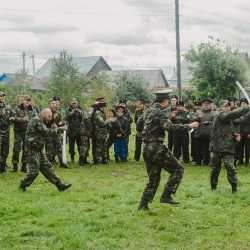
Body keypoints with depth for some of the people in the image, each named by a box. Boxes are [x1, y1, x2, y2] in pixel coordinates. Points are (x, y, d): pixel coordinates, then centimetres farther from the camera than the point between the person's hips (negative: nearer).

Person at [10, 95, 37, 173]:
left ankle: (24, 166, 16)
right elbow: (13, 118, -11)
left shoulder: (33, 110, 8)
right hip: (18, 132, -3)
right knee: (16, 149, -3)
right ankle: (15, 166, 7)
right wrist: (21, 119, -22)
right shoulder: (17, 109, -2)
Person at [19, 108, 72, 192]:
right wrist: (57, 129, -7)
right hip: (32, 150, -10)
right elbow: (46, 132, -20)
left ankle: (59, 185, 8)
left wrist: (56, 128, 1)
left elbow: (45, 133, 15)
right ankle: (22, 186, 11)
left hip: (38, 149, 10)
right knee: (34, 171, -6)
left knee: (47, 168, 8)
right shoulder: (37, 121, -16)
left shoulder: (40, 121, 17)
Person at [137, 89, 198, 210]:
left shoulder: (148, 111, 14)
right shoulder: (160, 113, -11)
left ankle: (143, 205, 13)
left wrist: (139, 131, 54)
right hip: (156, 147, -9)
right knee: (178, 169, -2)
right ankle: (166, 196, -9)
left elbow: (139, 123, 31)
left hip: (147, 148, 9)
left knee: (154, 178, 16)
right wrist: (188, 126, -22)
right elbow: (169, 126, -27)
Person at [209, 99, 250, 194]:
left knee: (230, 167, -12)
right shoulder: (220, 115, -7)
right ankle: (213, 186, 23)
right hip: (217, 147, -5)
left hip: (228, 148, 5)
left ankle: (234, 188, -4)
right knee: (215, 168, 7)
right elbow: (234, 114, -25)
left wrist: (236, 136, 5)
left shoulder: (228, 119, 18)